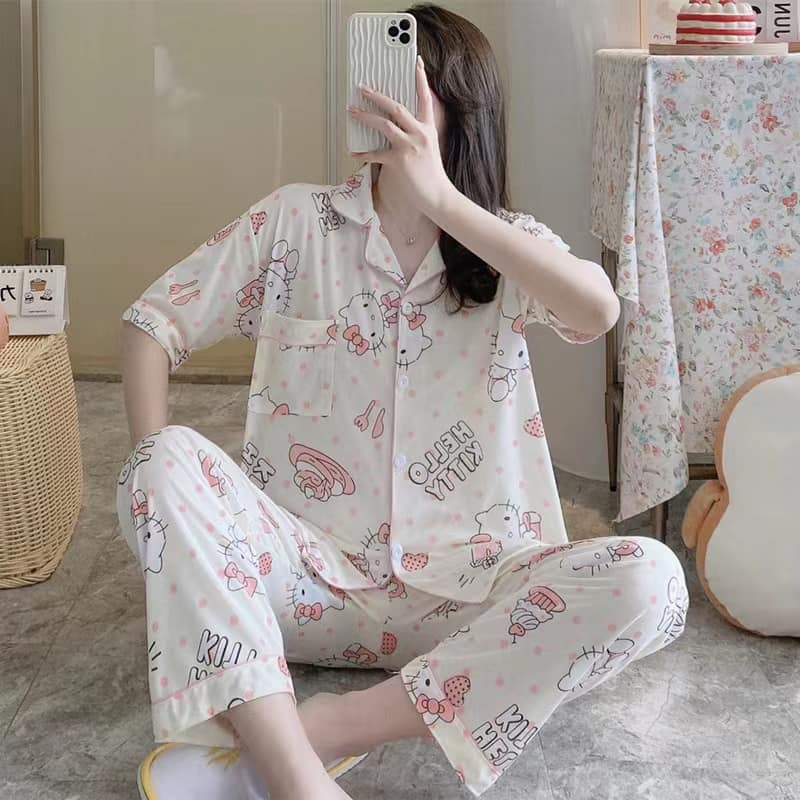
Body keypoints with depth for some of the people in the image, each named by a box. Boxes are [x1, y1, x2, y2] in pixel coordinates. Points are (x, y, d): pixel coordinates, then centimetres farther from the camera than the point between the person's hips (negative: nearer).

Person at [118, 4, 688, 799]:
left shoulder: (506, 246, 4)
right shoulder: (297, 220, 4)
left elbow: (598, 311, -18)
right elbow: (151, 324, 4)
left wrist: (440, 199, -25)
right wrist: (158, 485, -12)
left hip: (459, 585, 1)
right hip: (307, 571, 0)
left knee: (650, 580, -27)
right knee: (169, 462, -28)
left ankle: (319, 733, -30)